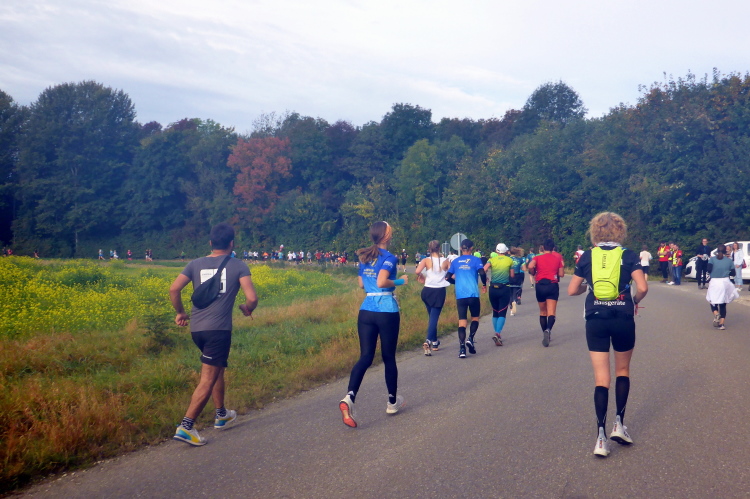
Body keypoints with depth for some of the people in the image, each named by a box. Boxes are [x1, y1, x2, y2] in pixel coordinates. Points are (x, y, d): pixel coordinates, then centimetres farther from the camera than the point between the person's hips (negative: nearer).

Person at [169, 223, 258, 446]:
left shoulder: (196, 264, 9)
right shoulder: (238, 266, -1)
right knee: (208, 380, -3)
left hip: (196, 328, 5)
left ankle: (221, 414, 37)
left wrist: (180, 313, 11)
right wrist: (247, 309, 11)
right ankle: (186, 426, -12)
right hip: (219, 329, -5)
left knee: (218, 368, 25)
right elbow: (252, 298, -11)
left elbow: (174, 289, -3)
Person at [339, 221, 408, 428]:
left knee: (365, 357, 0)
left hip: (366, 310, 5)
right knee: (389, 357, 10)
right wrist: (399, 281, -8)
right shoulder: (389, 258, -9)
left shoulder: (364, 257, 12)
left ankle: (349, 397, -23)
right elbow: (382, 282, -23)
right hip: (387, 311, -5)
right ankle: (393, 402, 25)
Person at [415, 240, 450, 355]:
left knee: (431, 316, 19)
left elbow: (417, 271, -20)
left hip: (427, 291, 2)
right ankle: (428, 341, -24)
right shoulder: (445, 261, -2)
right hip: (440, 291, -2)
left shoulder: (427, 260, -4)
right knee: (434, 317, -3)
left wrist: (422, 277, 1)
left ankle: (435, 342, 27)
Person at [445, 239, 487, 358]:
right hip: (473, 294, -2)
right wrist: (484, 284, 5)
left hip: (460, 295, 2)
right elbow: (482, 273, -13)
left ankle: (462, 349, -10)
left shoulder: (455, 261, 11)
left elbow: (447, 277, 9)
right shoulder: (475, 260, 2)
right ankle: (470, 338, -6)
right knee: (475, 318, 17)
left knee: (462, 321, 1)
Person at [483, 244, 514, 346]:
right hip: (505, 288, -2)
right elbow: (512, 276, 3)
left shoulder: (492, 259, 3)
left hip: (493, 288, 2)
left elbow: (483, 270, -12)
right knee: (502, 313, -3)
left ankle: (497, 334, 19)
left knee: (495, 312, 15)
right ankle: (498, 333, -21)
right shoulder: (509, 260, 1)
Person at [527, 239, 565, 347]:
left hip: (540, 286, 1)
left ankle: (545, 332, 26)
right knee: (551, 313, -8)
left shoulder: (538, 258, 4)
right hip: (553, 286, -1)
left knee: (542, 312, 17)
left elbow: (530, 266, -16)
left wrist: (533, 273, 4)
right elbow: (561, 274, 3)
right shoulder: (558, 258, 6)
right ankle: (548, 330, -34)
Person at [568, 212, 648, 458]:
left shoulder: (587, 256, 2)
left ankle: (601, 436, -5)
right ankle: (619, 423, 15)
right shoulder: (628, 255, -2)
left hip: (595, 320, 1)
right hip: (623, 319, -1)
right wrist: (635, 302, 7)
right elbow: (642, 287, -13)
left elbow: (572, 290, 4)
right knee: (623, 370, 21)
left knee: (601, 377, 3)